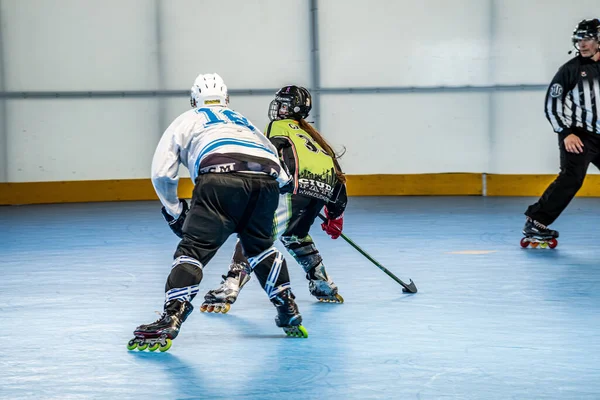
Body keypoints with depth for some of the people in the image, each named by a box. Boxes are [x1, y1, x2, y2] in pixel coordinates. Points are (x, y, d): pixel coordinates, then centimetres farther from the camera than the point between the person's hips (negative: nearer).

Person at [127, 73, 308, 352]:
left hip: (221, 177, -4)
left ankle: (170, 322, -19)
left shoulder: (187, 120, 30)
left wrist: (175, 213, 29)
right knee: (259, 245, 28)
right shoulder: (244, 120, 42)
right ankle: (289, 312, 26)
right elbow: (278, 165, 40)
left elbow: (162, 173, 20)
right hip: (265, 179, 4)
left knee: (193, 248, -4)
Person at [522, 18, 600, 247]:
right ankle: (535, 222, -19)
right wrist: (566, 133, -14)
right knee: (571, 178, -20)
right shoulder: (571, 69, -4)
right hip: (578, 136, -6)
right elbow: (552, 105, -6)